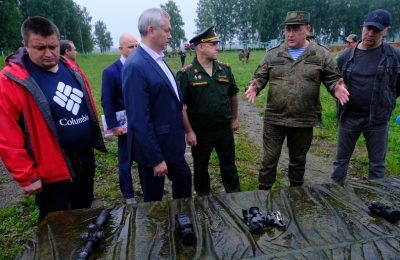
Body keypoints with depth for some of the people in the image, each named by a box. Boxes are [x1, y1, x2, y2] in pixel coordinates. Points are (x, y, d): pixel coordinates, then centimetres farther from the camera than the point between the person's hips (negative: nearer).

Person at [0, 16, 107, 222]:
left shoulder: (71, 68, 3)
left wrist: (94, 139, 16)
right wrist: (27, 176, -14)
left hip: (85, 158, 6)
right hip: (53, 170, -6)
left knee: (84, 211, 25)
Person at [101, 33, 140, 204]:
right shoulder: (110, 72, -9)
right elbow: (107, 102, -9)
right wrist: (114, 126, -12)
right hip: (126, 125, -3)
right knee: (125, 162, 12)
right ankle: (128, 195, 30)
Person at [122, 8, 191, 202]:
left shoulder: (158, 59, 6)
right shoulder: (136, 66, -23)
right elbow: (139, 120, -24)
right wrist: (156, 159, -21)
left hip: (171, 143, 9)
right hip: (153, 147, -9)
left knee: (184, 178, 24)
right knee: (154, 199, 12)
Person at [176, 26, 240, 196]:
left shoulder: (225, 69, 2)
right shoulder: (186, 74, -12)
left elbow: (233, 95, 13)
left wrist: (234, 118, 14)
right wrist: (189, 131, -13)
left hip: (225, 129, 3)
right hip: (200, 132, -3)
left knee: (229, 166, 17)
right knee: (200, 169, 16)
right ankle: (203, 199, 38)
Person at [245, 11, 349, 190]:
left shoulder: (321, 54, 2)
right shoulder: (273, 54, 3)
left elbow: (332, 79, 6)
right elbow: (260, 77, 5)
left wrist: (336, 88, -16)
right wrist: (255, 87, -17)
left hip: (304, 121, 1)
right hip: (274, 119, 0)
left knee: (298, 160, 18)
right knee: (269, 159, 8)